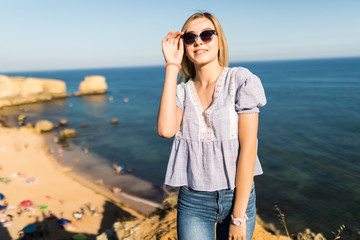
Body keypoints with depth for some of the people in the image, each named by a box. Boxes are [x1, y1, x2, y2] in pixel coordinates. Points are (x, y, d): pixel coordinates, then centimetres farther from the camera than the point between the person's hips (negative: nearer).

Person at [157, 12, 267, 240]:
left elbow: (248, 148, -12)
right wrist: (172, 66, -14)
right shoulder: (182, 91, 1)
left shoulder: (241, 80, -8)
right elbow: (166, 130, -20)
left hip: (237, 195, -1)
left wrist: (239, 216, -13)